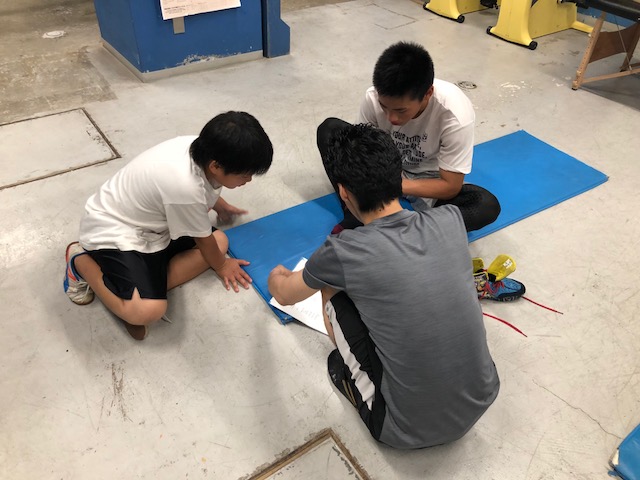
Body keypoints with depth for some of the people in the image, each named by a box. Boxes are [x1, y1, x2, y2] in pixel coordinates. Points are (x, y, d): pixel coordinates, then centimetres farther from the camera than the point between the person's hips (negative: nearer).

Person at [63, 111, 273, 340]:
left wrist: (222, 207, 35)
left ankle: (149, 288, -6)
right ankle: (81, 261, -1)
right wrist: (221, 265, 4)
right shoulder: (185, 186, -36)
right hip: (111, 231, -9)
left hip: (149, 225, 9)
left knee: (220, 241, 0)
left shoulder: (203, 149, -12)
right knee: (147, 311, -25)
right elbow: (203, 239, -16)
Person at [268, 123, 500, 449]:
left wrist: (277, 277, 27)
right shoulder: (450, 219, -9)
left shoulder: (344, 252, -20)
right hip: (481, 402, 4)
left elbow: (284, 294, 3)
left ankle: (351, 375, 23)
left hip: (409, 431, -4)